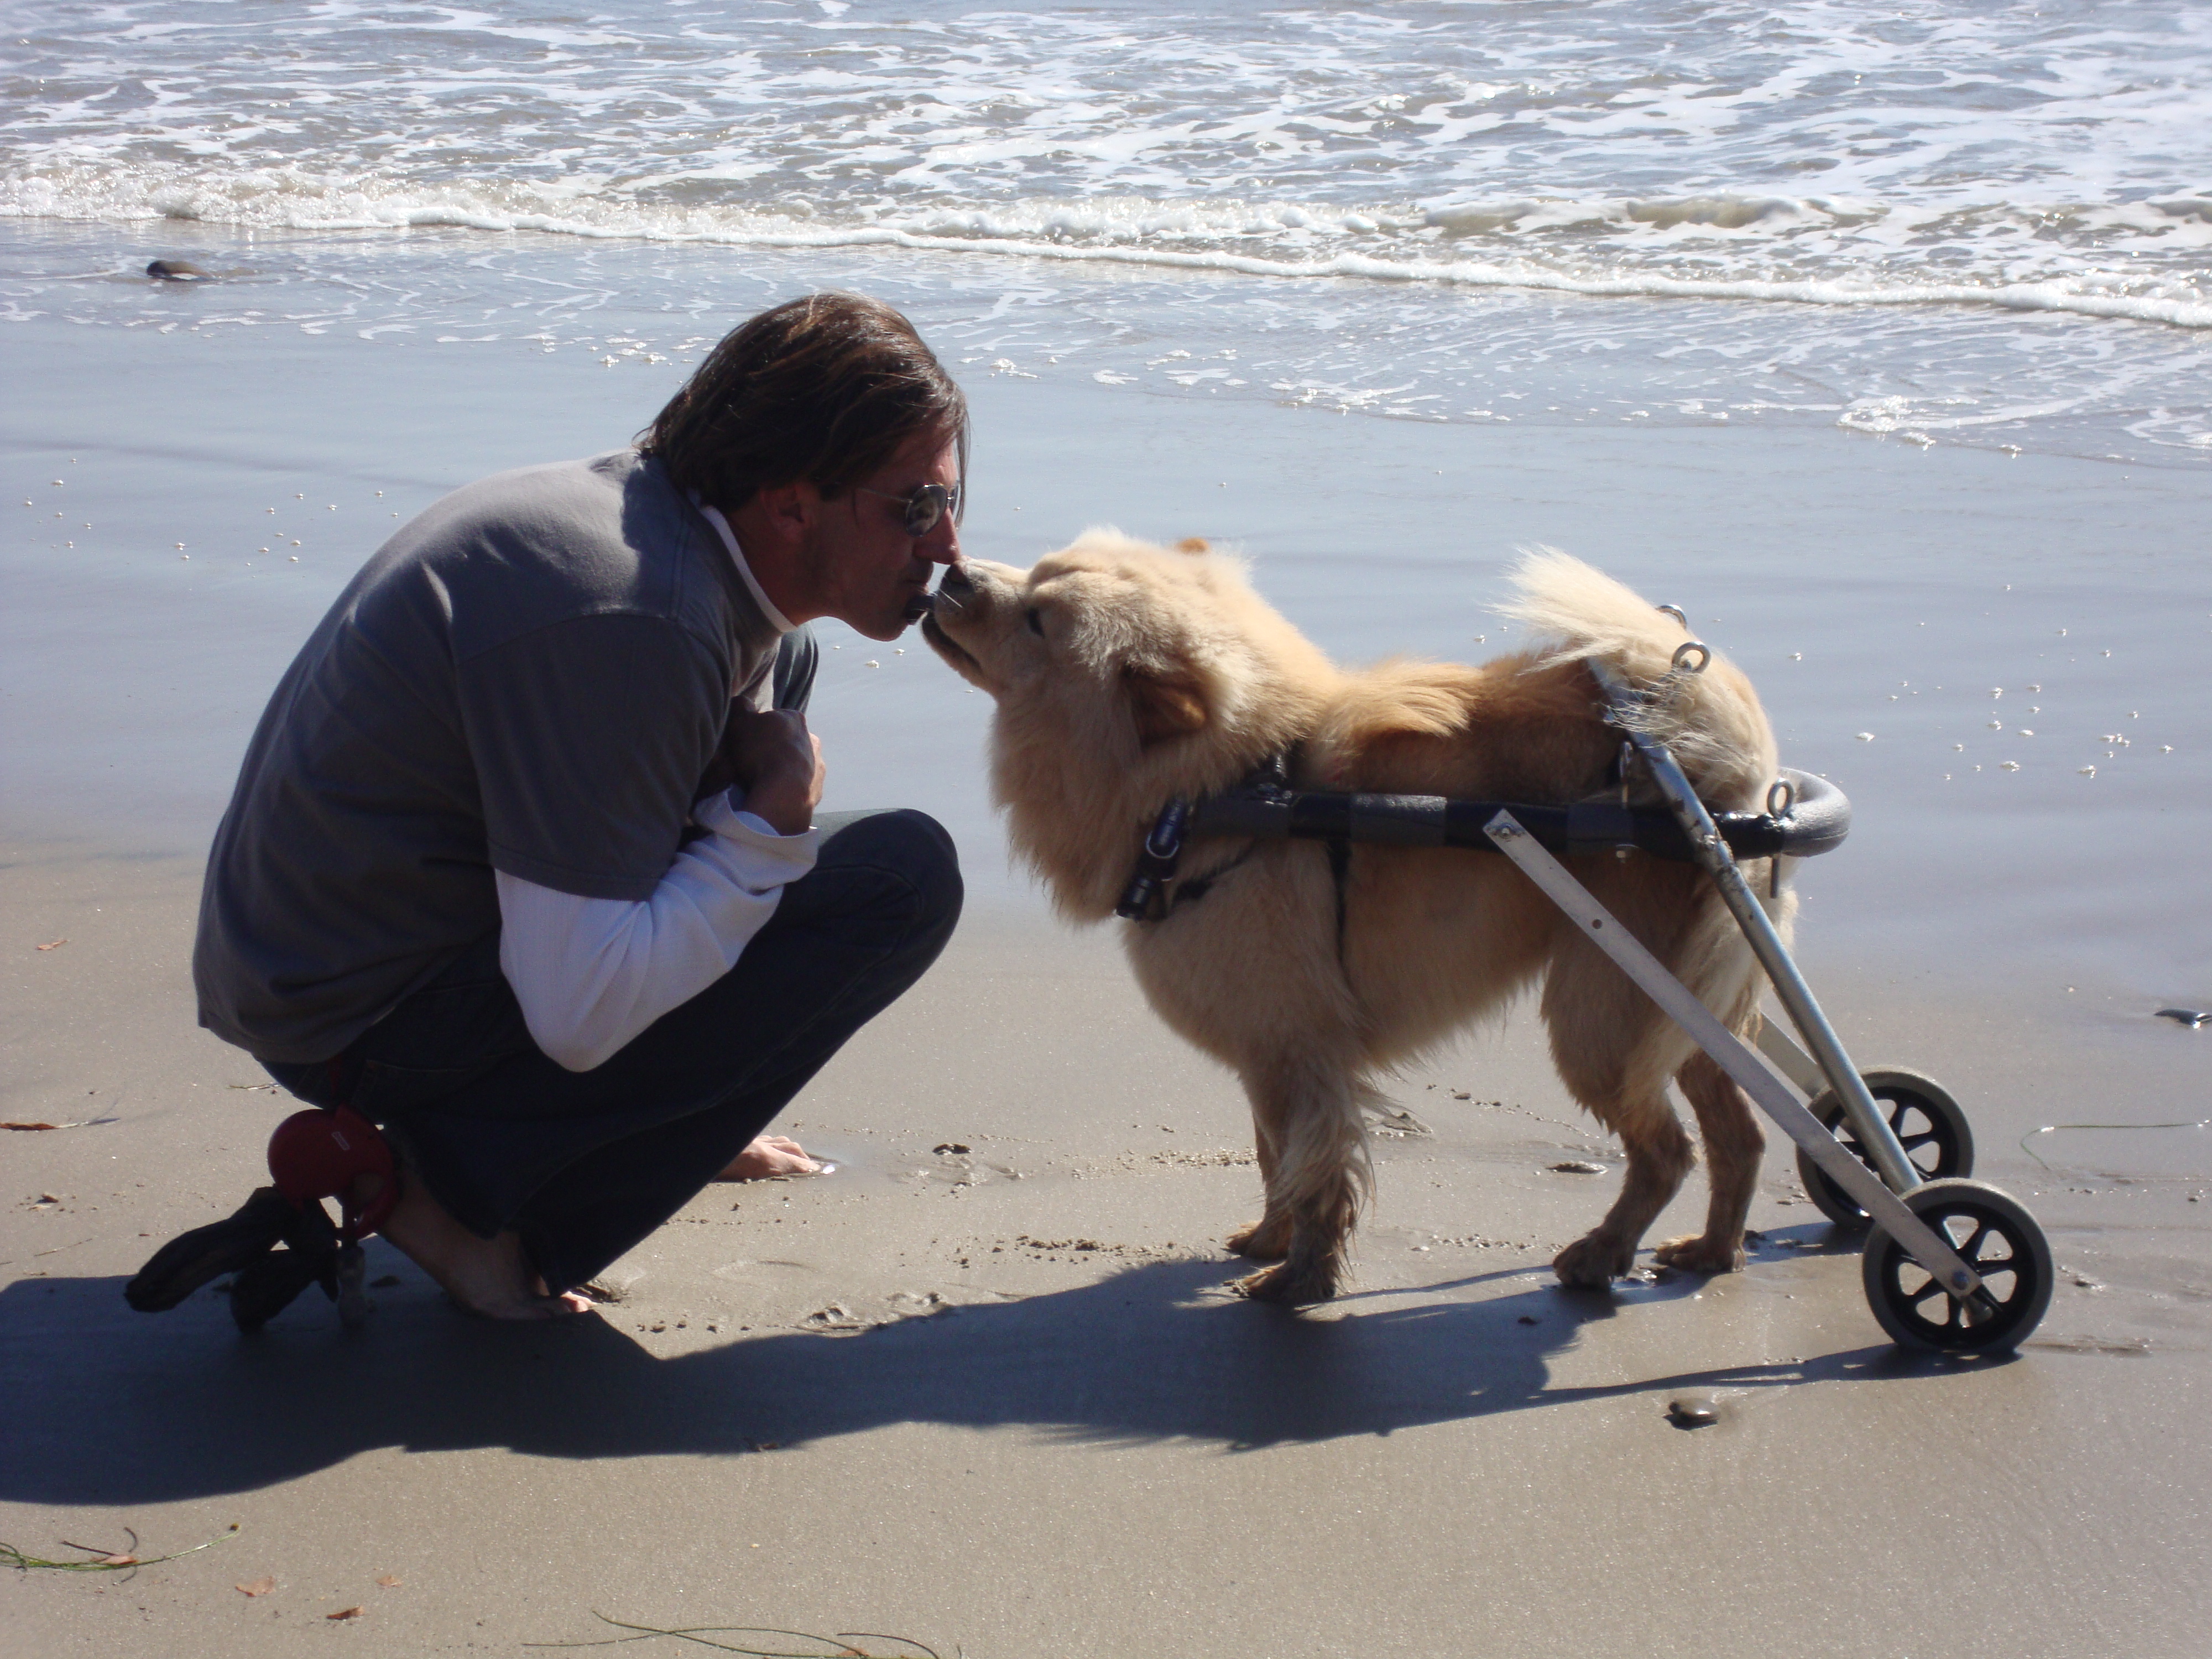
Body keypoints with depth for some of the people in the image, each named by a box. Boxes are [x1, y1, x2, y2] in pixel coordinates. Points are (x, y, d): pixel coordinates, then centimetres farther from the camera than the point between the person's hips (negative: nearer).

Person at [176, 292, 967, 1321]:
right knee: (900, 879, -17)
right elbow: (579, 1016, -29)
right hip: (370, 1021, -10)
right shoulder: (625, 619, -27)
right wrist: (770, 826, -18)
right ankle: (466, 1186, -8)